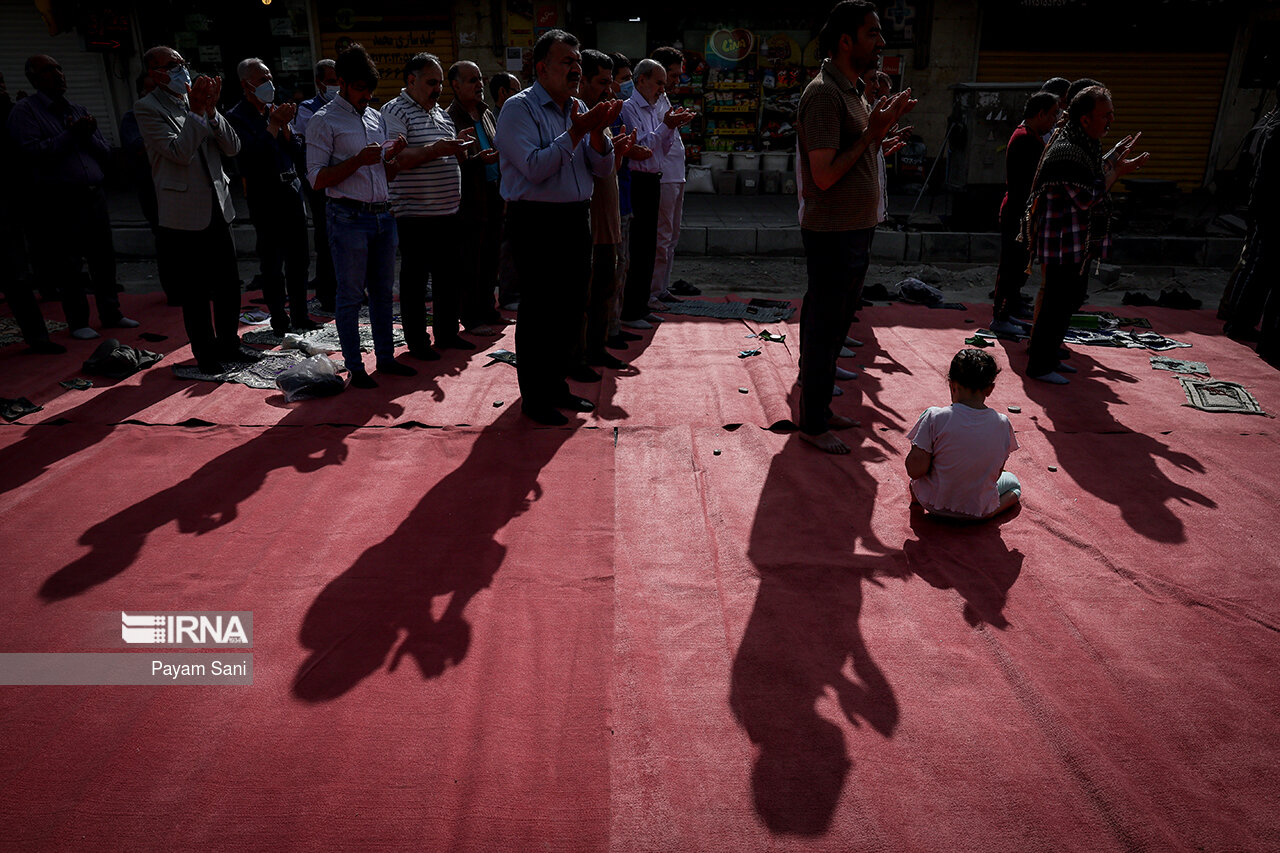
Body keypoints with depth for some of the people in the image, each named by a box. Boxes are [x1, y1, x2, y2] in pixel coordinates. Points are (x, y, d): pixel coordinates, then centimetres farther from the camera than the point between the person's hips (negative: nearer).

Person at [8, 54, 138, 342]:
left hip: (94, 196, 5)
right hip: (58, 202, -5)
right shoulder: (24, 110, -1)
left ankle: (110, 313, 22)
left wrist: (88, 135, -6)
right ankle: (77, 322, 10)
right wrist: (70, 134, -14)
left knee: (104, 258, 10)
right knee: (67, 265, 1)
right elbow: (32, 151, -13)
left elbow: (106, 152, 13)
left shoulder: (79, 110, 17)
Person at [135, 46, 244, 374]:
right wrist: (195, 112, -17)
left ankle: (229, 342, 26)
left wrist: (211, 110, -9)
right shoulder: (147, 108, -4)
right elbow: (179, 152, -17)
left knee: (229, 283, 11)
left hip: (217, 208, 5)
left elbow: (232, 148, 3)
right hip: (185, 214, -5)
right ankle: (206, 353, 14)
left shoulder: (197, 99, 12)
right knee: (197, 289, 2)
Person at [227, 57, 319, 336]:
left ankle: (300, 316, 21)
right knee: (273, 265, 0)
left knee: (299, 261, 10)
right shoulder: (236, 117, -6)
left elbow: (297, 153, 11)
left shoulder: (276, 111, 13)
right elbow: (253, 153, -18)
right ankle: (280, 321, 9)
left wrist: (285, 126, -4)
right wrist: (274, 124, -15)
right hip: (266, 198, -6)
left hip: (292, 191, 6)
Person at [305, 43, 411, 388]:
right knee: (350, 295, 1)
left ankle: (385, 357, 23)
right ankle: (355, 367, 9)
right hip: (349, 217, -6)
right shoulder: (324, 122, -3)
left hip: (383, 214, 6)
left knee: (383, 291, 12)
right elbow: (317, 179, -9)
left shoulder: (377, 117, 16)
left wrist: (393, 155, -1)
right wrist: (358, 160, -17)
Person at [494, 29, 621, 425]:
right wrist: (576, 133, -20)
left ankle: (557, 385, 27)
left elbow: (602, 169, 10)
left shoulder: (580, 109, 13)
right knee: (538, 311, -2)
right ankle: (534, 397, 9)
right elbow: (535, 168, -19)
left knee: (570, 308, 12)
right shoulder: (519, 108, -7)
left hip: (576, 219, 7)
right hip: (537, 222, -7)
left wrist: (597, 132, -8)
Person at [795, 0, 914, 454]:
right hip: (832, 234, -10)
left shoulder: (852, 90, 15)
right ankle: (812, 424, 10)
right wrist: (873, 131, -18)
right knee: (822, 330, -1)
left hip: (856, 230, 10)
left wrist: (882, 134, 6)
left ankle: (821, 408, 30)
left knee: (835, 326, 17)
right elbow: (825, 175, -23)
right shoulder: (824, 94, -17)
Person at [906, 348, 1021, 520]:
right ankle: (987, 513, 5)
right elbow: (996, 475, 0)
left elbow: (914, 471, -20)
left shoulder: (935, 417, -22)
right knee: (1013, 482, 31)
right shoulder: (1002, 424, -13)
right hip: (978, 511, 0)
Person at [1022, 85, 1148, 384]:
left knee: (1072, 296, 19)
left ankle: (1049, 354, 30)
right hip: (1063, 241, -11)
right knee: (1057, 301, -3)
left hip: (1078, 242, 11)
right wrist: (1117, 172, -15)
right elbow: (1087, 198, -23)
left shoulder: (1085, 145, 12)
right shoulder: (1066, 152, -22)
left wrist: (1114, 158, 17)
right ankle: (1039, 365, 7)